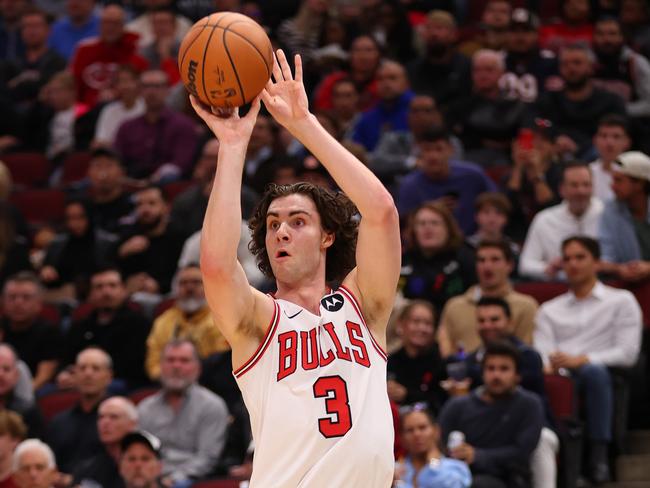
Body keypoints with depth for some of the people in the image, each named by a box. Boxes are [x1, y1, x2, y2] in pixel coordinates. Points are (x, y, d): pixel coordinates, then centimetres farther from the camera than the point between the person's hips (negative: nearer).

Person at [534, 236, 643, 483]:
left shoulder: (621, 301, 18)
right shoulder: (550, 310, 29)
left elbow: (628, 353, 3)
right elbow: (542, 354, 12)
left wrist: (582, 360, -11)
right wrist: (547, 366, -15)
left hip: (600, 378, -2)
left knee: (594, 371, -40)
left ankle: (599, 454, -37)